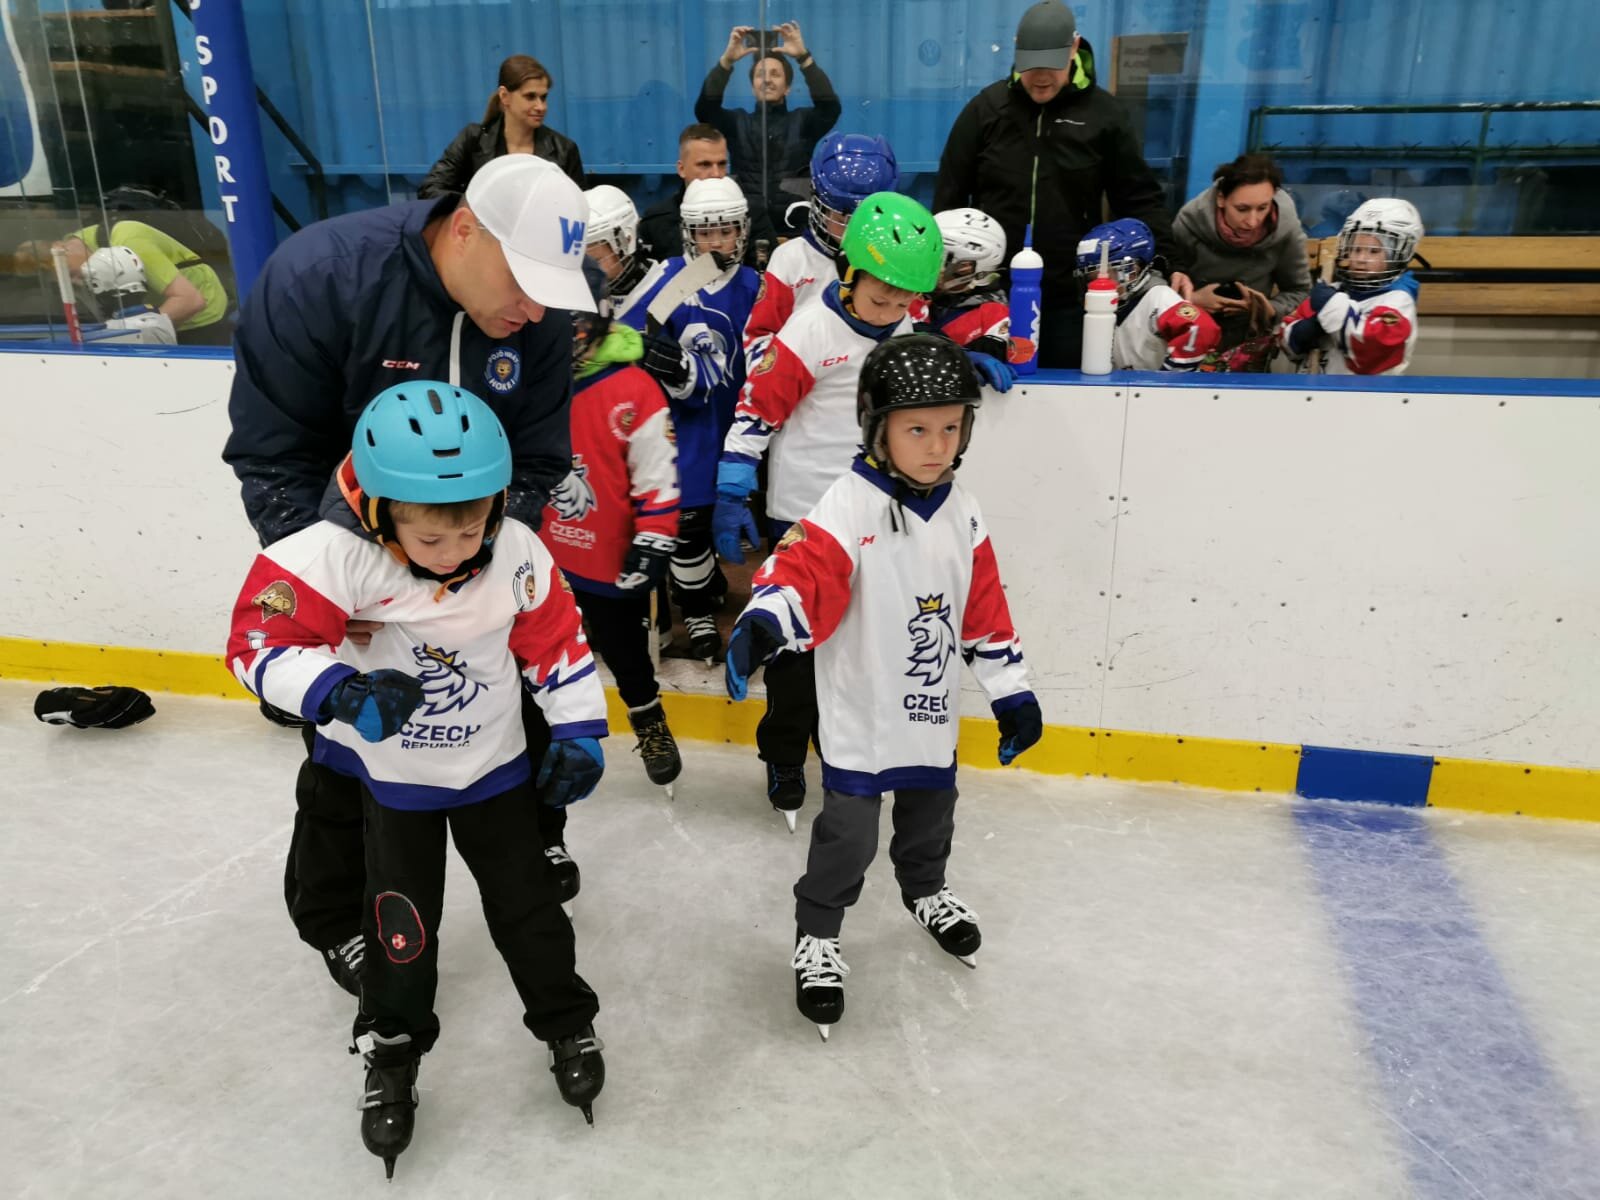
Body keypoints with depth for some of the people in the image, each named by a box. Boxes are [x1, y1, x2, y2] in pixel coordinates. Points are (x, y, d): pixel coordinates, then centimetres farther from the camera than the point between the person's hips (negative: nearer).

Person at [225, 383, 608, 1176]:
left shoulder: (517, 555, -20)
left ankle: (567, 1022, 34)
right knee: (400, 918, 9)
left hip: (492, 764, 1)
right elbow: (259, 639, -25)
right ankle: (391, 1051, 34)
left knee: (526, 900, 12)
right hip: (388, 770, -1)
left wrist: (577, 734, -7)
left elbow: (557, 640, -7)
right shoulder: (337, 553, -27)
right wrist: (340, 691, -39)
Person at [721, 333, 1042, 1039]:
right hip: (860, 717, -6)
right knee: (849, 834, 0)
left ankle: (925, 891, 54)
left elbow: (985, 610, 7)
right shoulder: (849, 507, -20)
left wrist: (1012, 693, 8)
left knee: (930, 814, 24)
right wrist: (760, 626, -54)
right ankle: (816, 936, 25)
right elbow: (802, 569, -34)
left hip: (933, 711, 6)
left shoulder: (959, 512, 0)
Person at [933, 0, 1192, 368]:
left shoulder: (1104, 113, 2)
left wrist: (1173, 262, -5)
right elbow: (950, 195, 6)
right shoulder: (987, 107, 2)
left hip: (1070, 297, 0)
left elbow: (1140, 199, 4)